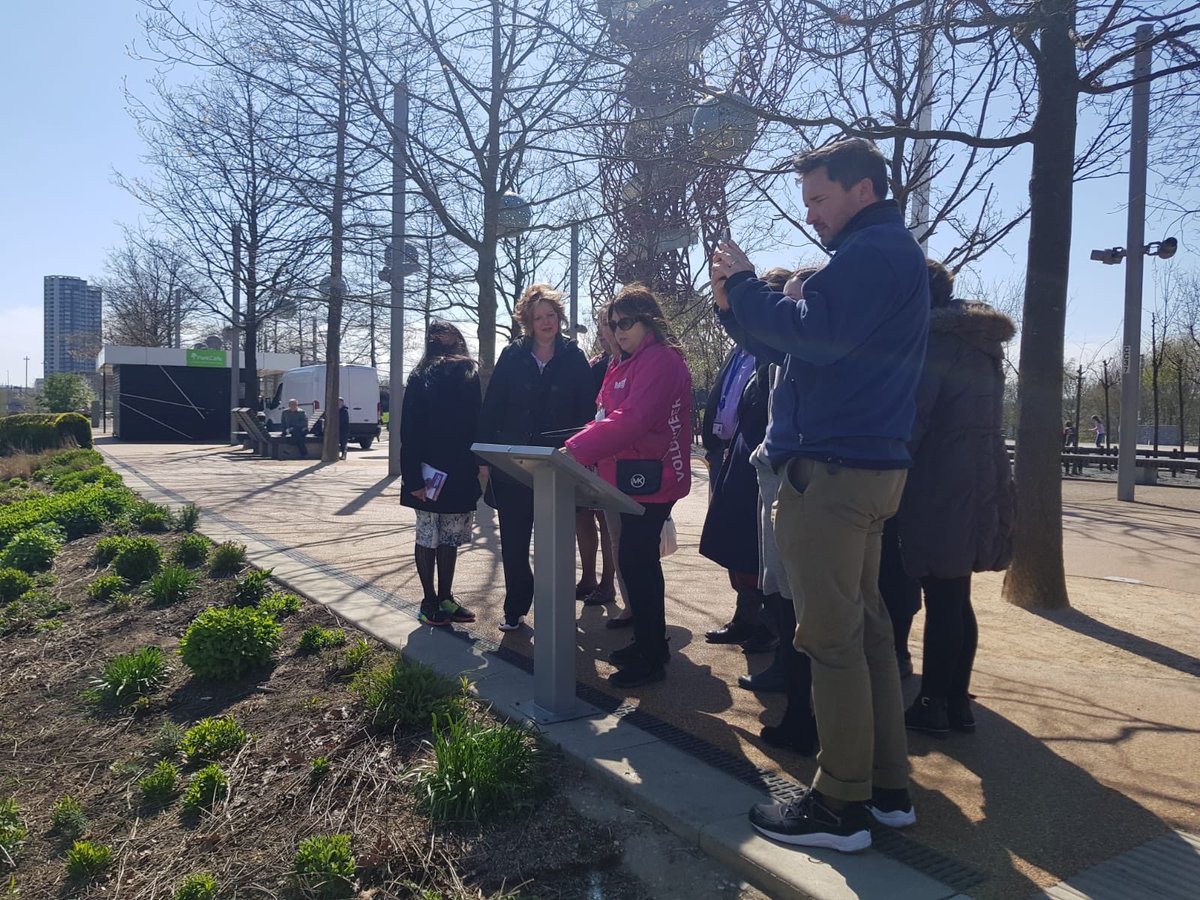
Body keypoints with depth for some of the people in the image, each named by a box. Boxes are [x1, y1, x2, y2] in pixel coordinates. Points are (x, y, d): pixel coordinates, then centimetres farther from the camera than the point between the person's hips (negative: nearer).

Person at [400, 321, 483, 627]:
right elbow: (409, 431, -10)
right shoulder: (421, 379, -6)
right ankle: (429, 601, 18)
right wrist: (413, 479, -16)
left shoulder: (471, 376, 7)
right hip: (430, 476, -5)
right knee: (428, 538, 6)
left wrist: (477, 465, 4)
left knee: (450, 539, 12)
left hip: (461, 474, 5)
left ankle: (445, 599, 23)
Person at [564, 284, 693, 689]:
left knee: (635, 560, -7)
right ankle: (649, 643, 29)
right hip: (631, 476, 10)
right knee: (640, 560, 16)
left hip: (650, 478, -10)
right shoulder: (627, 364, 18)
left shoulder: (660, 360, -14)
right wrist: (582, 448, 4)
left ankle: (650, 658, 4)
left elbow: (632, 419, -27)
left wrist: (577, 450, -31)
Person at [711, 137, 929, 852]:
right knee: (865, 626, 13)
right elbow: (785, 346, 20)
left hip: (832, 470, -11)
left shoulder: (875, 251, -8)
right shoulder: (889, 253, 25)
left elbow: (814, 335, -23)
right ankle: (888, 787, 23)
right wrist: (741, 295, 7)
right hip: (872, 468, 11)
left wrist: (743, 284, -10)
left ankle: (841, 806, 5)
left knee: (831, 637, -5)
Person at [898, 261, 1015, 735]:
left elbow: (912, 417, -15)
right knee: (957, 598, 13)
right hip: (982, 482, 9)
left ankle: (932, 705, 7)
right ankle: (957, 701, 20)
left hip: (941, 486, -9)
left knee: (941, 599, -2)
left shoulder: (936, 340, -10)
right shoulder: (983, 342, 18)